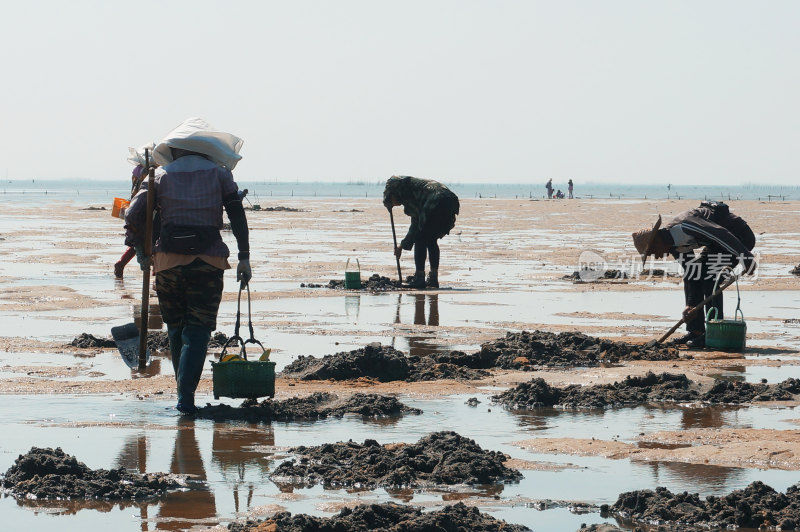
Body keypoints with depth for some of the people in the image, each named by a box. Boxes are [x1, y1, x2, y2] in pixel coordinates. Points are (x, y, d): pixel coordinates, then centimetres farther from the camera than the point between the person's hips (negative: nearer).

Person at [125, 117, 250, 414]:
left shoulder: (162, 175, 6)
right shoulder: (219, 173, 5)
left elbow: (134, 215, -2)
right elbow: (237, 215, -2)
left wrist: (141, 251, 11)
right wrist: (244, 258, 0)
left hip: (168, 262, 1)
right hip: (208, 262, -1)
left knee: (176, 330, 17)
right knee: (198, 331, 1)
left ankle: (185, 393, 21)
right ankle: (186, 396, -13)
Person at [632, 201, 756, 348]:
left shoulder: (683, 227, -29)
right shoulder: (674, 246, 2)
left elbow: (722, 234, -34)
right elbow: (691, 271, 6)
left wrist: (746, 259, -34)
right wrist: (692, 305, -2)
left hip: (740, 236, -10)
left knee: (709, 278, -18)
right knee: (691, 275, 7)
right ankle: (695, 330, 11)